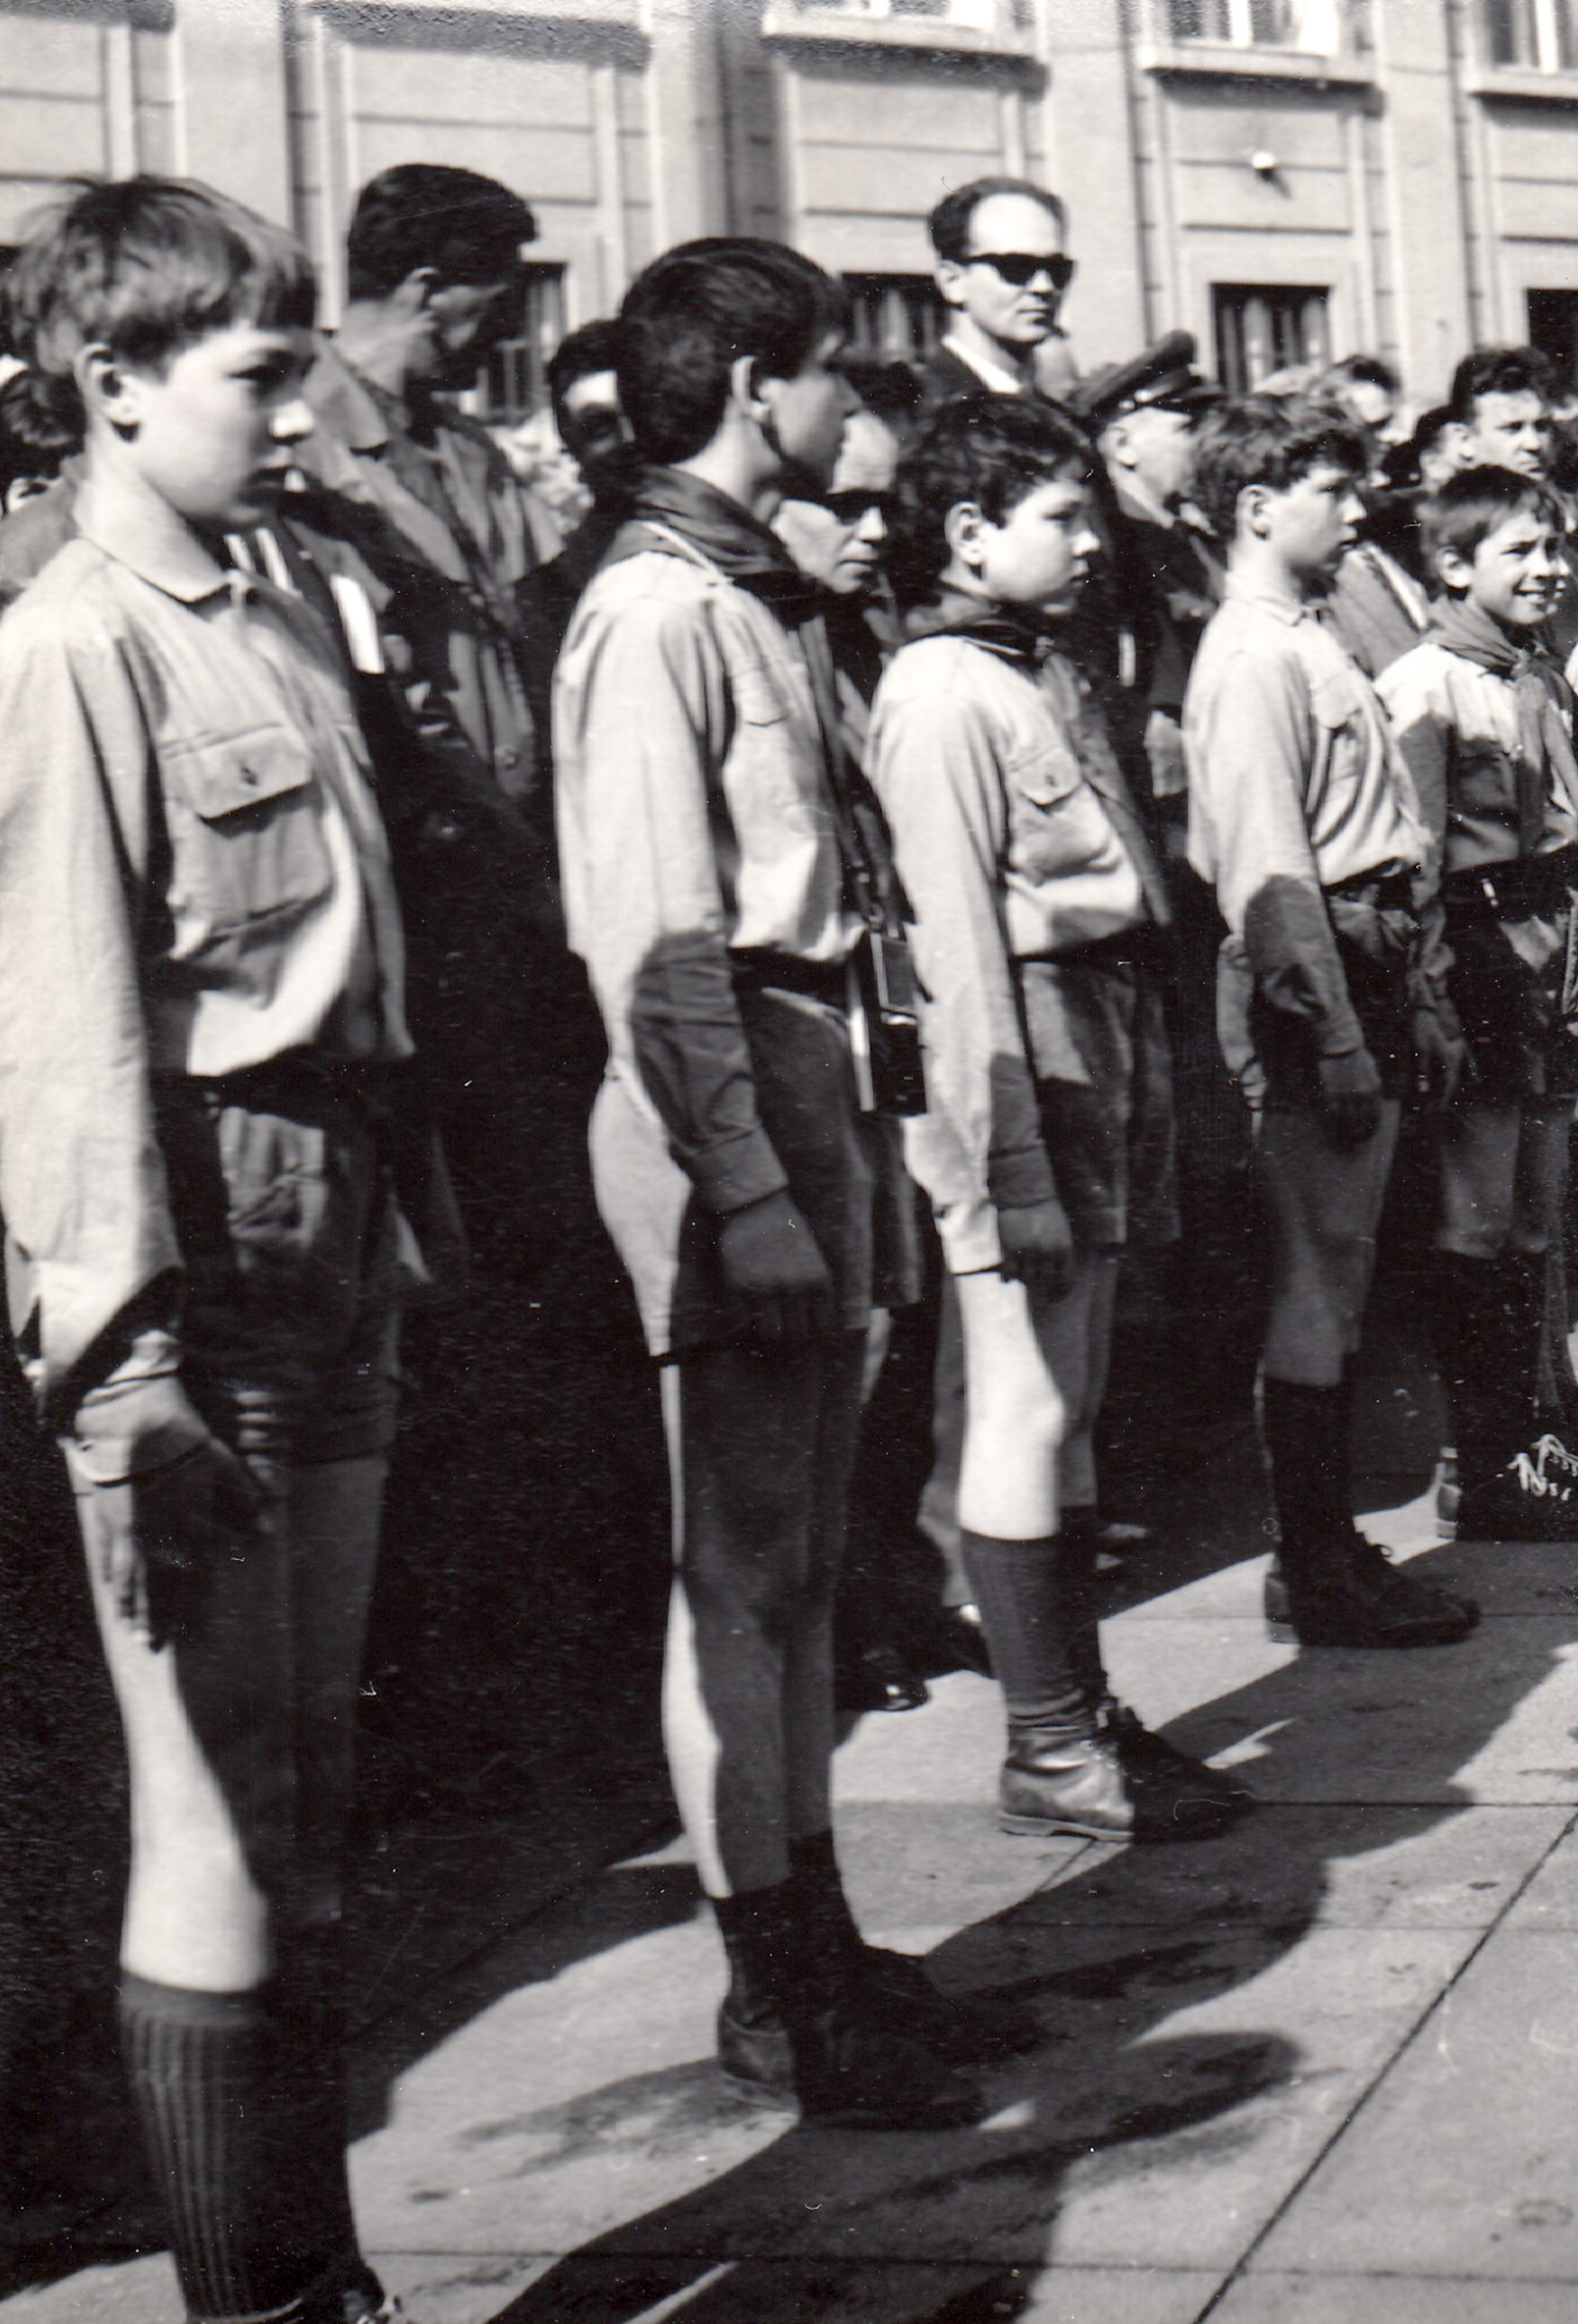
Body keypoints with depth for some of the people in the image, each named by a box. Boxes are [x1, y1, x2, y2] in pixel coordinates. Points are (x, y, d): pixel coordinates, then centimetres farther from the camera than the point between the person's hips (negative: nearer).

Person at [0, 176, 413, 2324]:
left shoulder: (284, 629, 14)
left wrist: (393, 1248, 14)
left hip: (331, 1270, 8)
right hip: (194, 1288, -8)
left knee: (303, 1811, 16)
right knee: (219, 1831, -1)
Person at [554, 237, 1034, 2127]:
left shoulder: (768, 600, 17)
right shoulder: (652, 614, -12)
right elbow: (658, 945, -19)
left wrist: (843, 1148, 13)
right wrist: (747, 1189, -22)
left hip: (815, 1081, 10)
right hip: (724, 1113, -10)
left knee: (796, 1559, 15)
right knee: (740, 1571, -2)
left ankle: (819, 1947, 26)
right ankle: (770, 1996, 8)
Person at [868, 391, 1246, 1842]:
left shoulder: (1050, 676, 17)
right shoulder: (943, 695, -12)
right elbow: (957, 942, -17)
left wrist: (1138, 1113, 15)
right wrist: (1006, 1159, -20)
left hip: (1103, 1060, 9)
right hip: (1025, 1067, -9)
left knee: (1068, 1406, 14)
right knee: (1028, 1410, -3)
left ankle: (1081, 1715, 23)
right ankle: (1049, 1751, 5)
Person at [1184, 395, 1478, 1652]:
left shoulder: (1313, 641, 18)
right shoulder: (1252, 660, -13)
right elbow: (1267, 871, -19)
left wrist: (1418, 997, 20)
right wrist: (1337, 1034, -21)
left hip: (1367, 977, 10)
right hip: (1312, 987, -10)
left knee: (1338, 1272, 13)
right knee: (1319, 1278, -4)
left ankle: (1331, 1547, 21)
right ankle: (1319, 1577, 4)